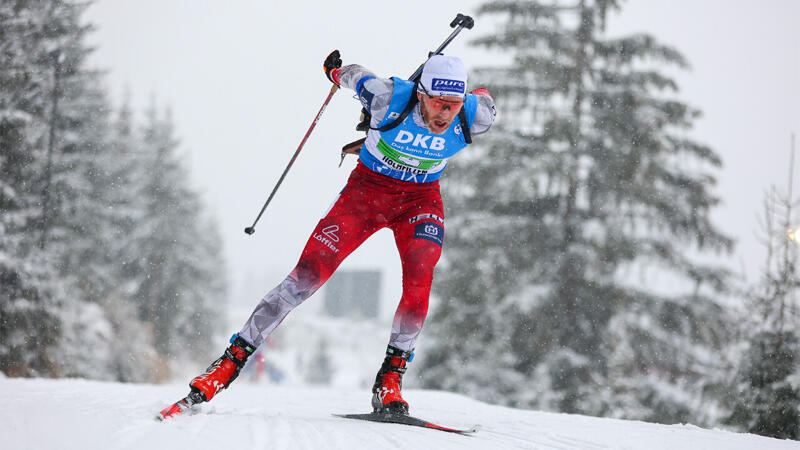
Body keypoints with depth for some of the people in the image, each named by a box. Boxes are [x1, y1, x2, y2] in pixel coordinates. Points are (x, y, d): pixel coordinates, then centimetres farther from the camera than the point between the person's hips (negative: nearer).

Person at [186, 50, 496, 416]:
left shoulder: (474, 117, -24)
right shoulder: (387, 98, -30)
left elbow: (483, 98, 2)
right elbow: (354, 76, -7)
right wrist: (335, 70, 13)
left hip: (420, 199, 2)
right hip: (367, 188, -1)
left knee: (419, 275, -26)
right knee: (308, 275, -10)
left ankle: (390, 380, -16)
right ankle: (232, 359, -2)